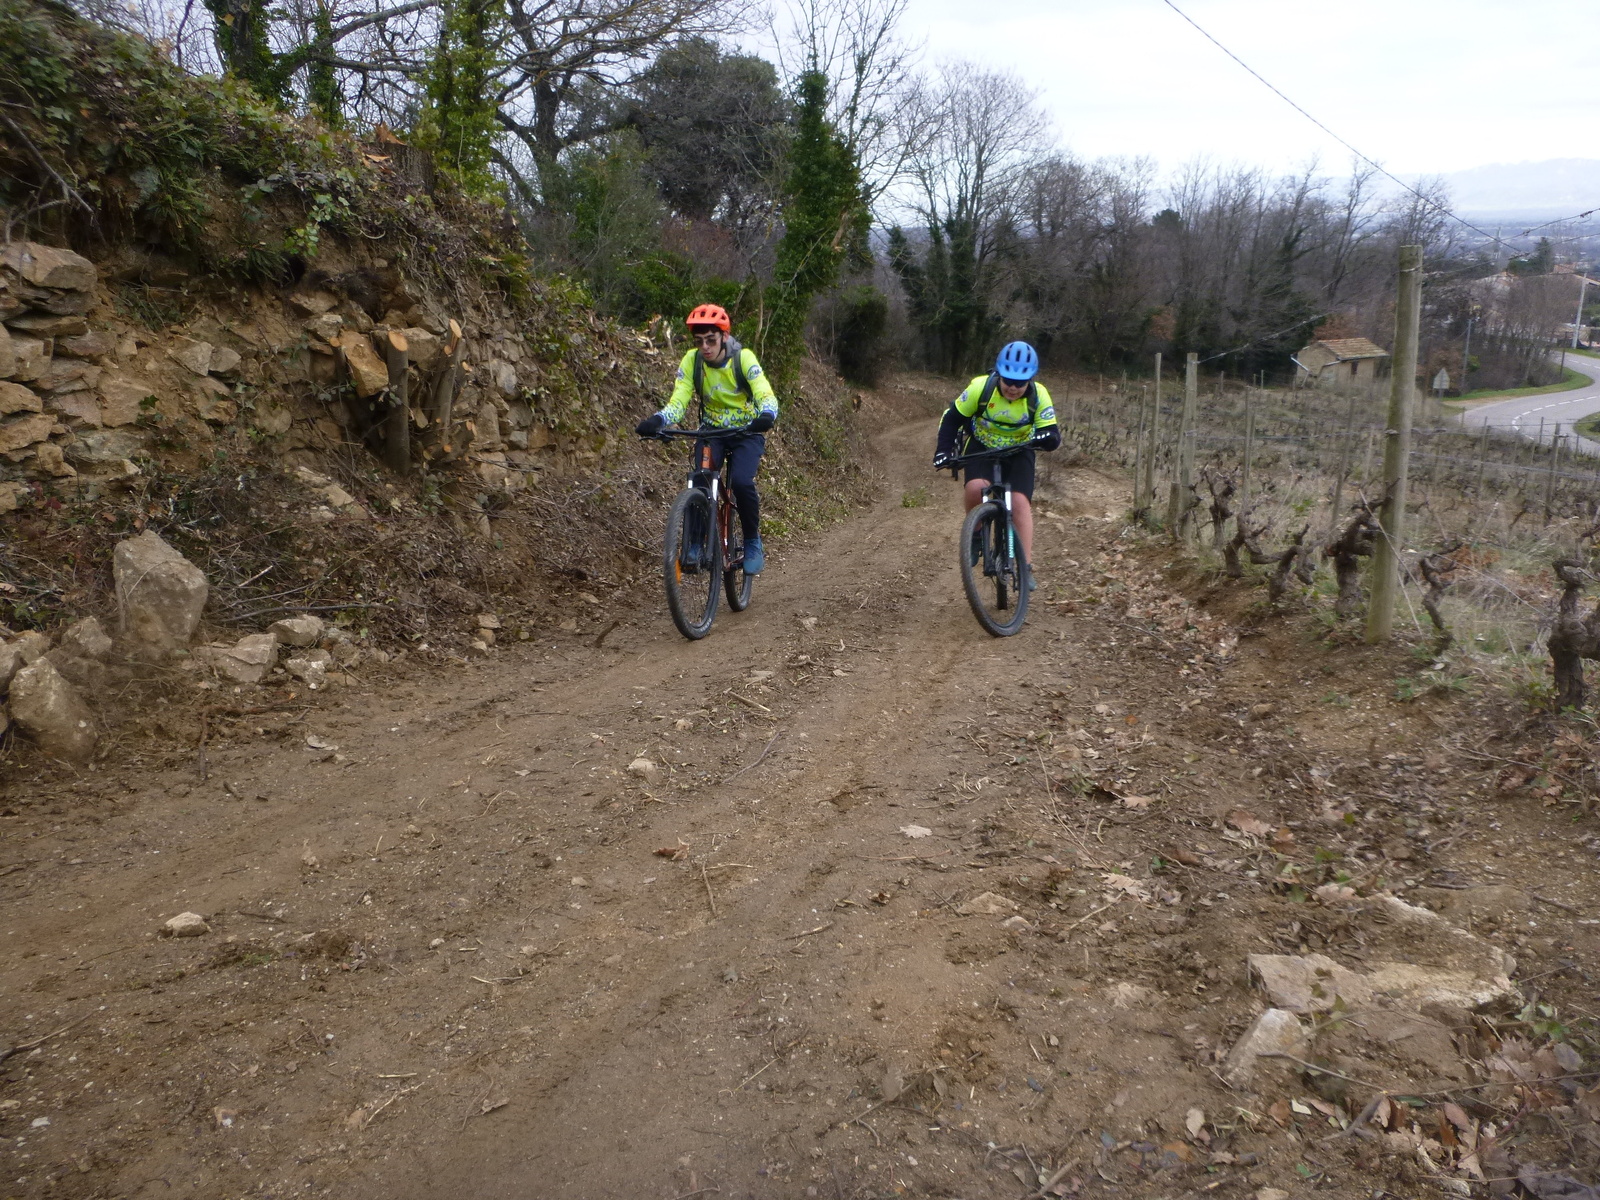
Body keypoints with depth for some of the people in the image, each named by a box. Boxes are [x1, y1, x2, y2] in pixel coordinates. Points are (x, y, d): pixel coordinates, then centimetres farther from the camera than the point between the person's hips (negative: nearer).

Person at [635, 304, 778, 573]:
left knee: (741, 482, -26)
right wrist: (657, 420, -39)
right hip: (712, 431, 2)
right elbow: (678, 401, -18)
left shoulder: (743, 358, -19)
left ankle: (753, 543, -3)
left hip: (747, 433, -2)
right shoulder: (692, 361, -12)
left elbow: (766, 395, -30)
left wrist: (767, 415, -53)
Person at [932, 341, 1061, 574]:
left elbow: (1053, 434, -21)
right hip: (981, 449, 0)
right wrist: (944, 449, -24)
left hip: (1018, 454, 0)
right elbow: (952, 418, -12)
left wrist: (1045, 437, -44)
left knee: (1020, 502, -17)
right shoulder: (981, 387, -24)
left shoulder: (1039, 396, -22)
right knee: (975, 488, -29)